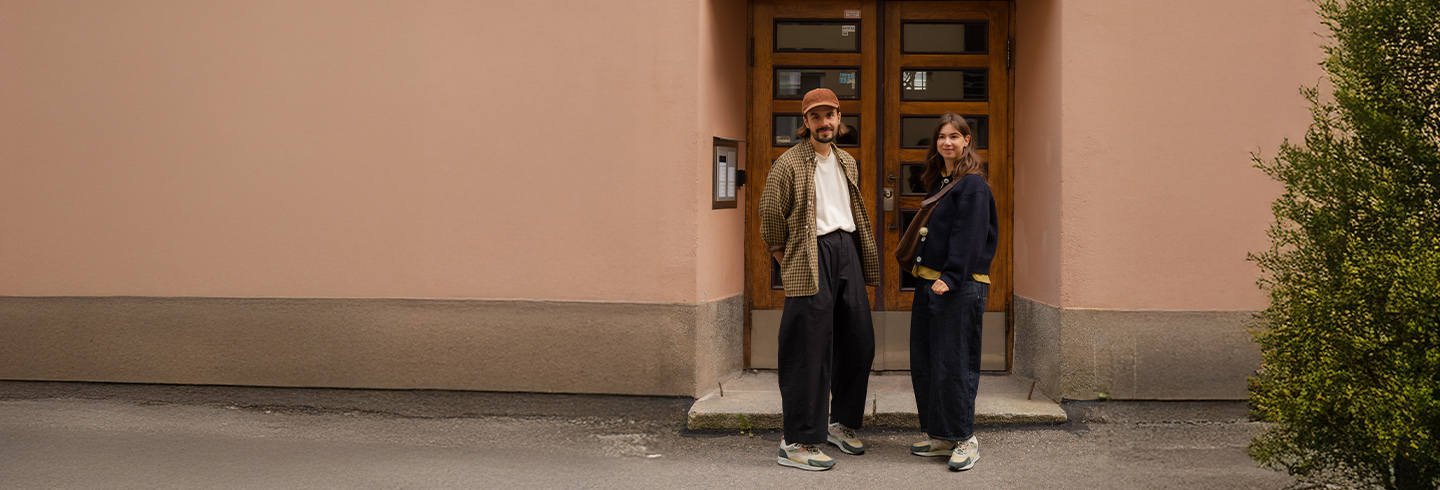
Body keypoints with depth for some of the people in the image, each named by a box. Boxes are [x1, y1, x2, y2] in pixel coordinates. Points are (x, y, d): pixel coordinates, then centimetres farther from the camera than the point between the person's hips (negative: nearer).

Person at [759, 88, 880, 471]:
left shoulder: (848, 164, 17)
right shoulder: (789, 163, -5)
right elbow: (771, 217, -3)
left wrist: (856, 253, 18)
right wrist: (786, 260, -2)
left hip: (847, 249, 7)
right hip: (811, 257, -7)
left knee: (859, 341, 11)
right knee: (810, 351, -8)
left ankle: (842, 423, 29)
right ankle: (797, 443, -2)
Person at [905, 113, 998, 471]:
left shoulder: (973, 184, -9)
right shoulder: (937, 182, 17)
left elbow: (969, 237, -17)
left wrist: (951, 277, -23)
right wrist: (928, 278, 17)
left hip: (959, 287, -9)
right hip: (928, 282, 9)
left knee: (954, 363, -5)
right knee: (924, 361, 10)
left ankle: (964, 439, 6)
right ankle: (939, 436, 20)